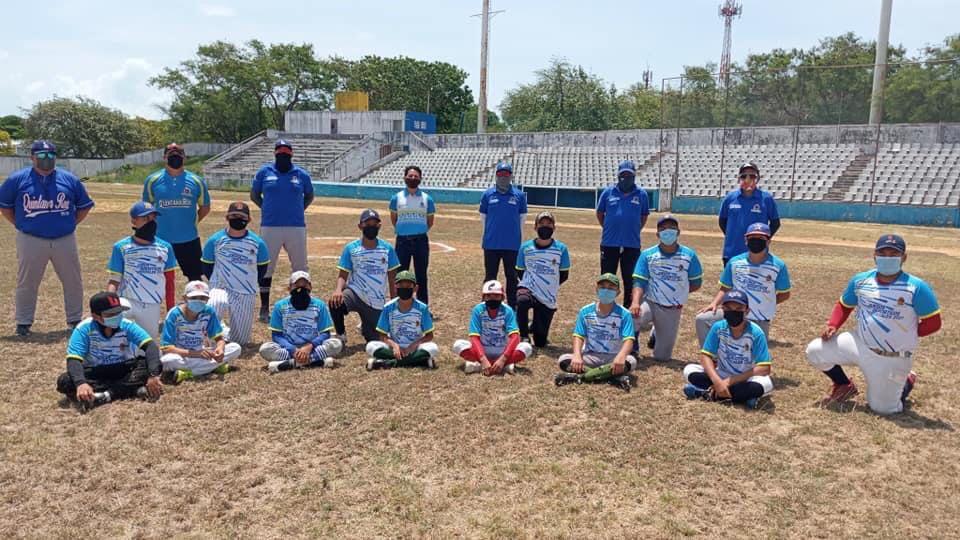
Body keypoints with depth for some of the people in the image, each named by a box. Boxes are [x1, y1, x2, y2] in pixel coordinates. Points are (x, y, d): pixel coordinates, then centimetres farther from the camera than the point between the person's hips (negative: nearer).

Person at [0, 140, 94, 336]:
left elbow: (85, 205, 14)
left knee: (73, 281, 7)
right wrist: (20, 224, 3)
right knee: (26, 283, 5)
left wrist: (70, 223, 6)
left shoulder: (69, 179, 5)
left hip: (65, 240, 2)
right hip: (31, 241, -1)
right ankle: (23, 322, 18)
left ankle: (76, 320, 21)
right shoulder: (17, 179, 0)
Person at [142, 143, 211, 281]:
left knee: (195, 278, 9)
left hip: (189, 239, 0)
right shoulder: (152, 180, 0)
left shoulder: (196, 181, 0)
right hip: (161, 240, 0)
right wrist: (158, 223, 9)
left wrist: (190, 222, 7)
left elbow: (205, 207, 11)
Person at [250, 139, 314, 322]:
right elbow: (254, 194, 14)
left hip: (296, 227, 1)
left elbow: (309, 196, 18)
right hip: (270, 227, 0)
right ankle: (264, 307, 15)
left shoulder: (302, 174, 5)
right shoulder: (264, 172, 4)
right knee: (266, 266, 4)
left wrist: (298, 210, 6)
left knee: (300, 267, 6)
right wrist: (268, 209, 6)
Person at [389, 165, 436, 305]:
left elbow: (430, 222, 12)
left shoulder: (427, 198, 3)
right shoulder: (397, 197, 3)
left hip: (421, 240, 0)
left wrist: (420, 231, 11)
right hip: (402, 240, 0)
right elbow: (393, 219, 14)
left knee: (421, 275, 6)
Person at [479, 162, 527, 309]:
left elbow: (522, 219, 6)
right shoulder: (487, 194, 2)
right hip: (491, 244, 1)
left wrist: (519, 238, 4)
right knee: (490, 276, 9)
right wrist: (486, 237, 9)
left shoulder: (519, 195, 1)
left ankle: (513, 307, 18)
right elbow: (484, 217, 9)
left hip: (512, 244, 0)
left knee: (512, 276, 9)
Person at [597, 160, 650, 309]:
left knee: (630, 280, 8)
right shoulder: (608, 192, 1)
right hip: (609, 243, 0)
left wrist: (634, 231, 7)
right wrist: (609, 229, 9)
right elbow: (599, 213, 12)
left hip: (632, 245, 0)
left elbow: (644, 217, 12)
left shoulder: (641, 194, 1)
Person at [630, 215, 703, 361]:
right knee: (632, 318, -36)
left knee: (662, 356, 6)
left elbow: (696, 283, 9)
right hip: (649, 303, -1)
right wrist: (635, 302, -27)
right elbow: (639, 281, -11)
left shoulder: (689, 255, 0)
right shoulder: (647, 255, -2)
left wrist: (678, 291, 1)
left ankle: (656, 333, 41)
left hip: (673, 310, 1)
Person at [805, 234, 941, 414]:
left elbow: (933, 322, -10)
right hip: (859, 344, 4)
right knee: (815, 351, -10)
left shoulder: (916, 288, -17)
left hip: (892, 359, -4)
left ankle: (906, 383, 38)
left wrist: (905, 335, -11)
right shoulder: (861, 280, -3)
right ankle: (844, 385, 18)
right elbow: (844, 305, 11)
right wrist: (833, 326, -6)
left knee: (882, 408, 3)